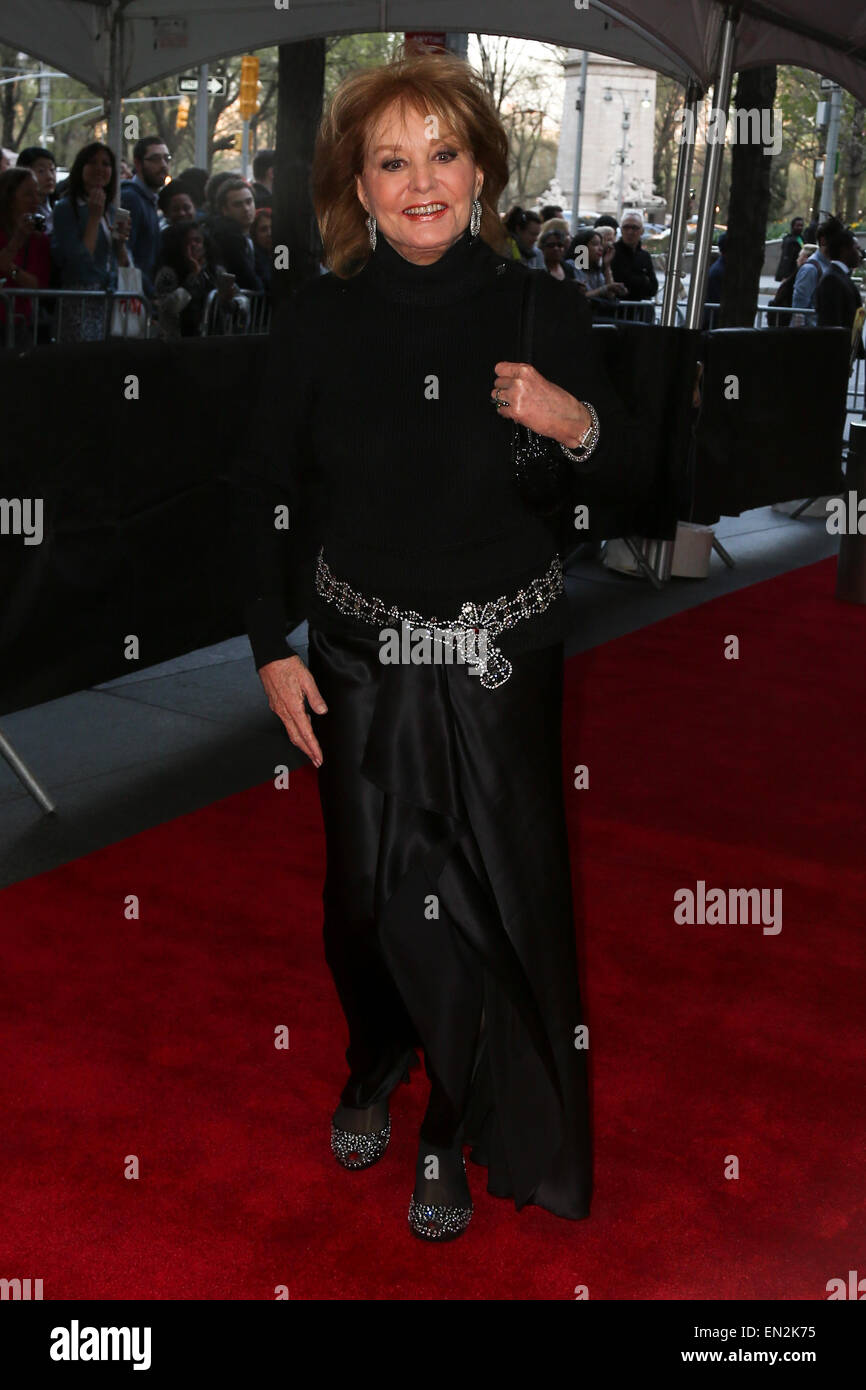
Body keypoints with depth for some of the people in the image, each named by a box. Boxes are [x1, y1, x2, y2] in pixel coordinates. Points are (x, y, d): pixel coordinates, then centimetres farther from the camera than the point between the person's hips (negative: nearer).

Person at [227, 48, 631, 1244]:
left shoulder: (545, 312, -4)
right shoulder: (320, 320, -5)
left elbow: (618, 488, 6)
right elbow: (261, 490, 3)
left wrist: (580, 425, -16)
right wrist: (272, 649, 0)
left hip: (504, 654, 0)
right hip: (362, 656, 1)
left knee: (497, 890, 3)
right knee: (371, 884, 9)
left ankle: (461, 1134, 26)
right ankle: (378, 1058, 41)